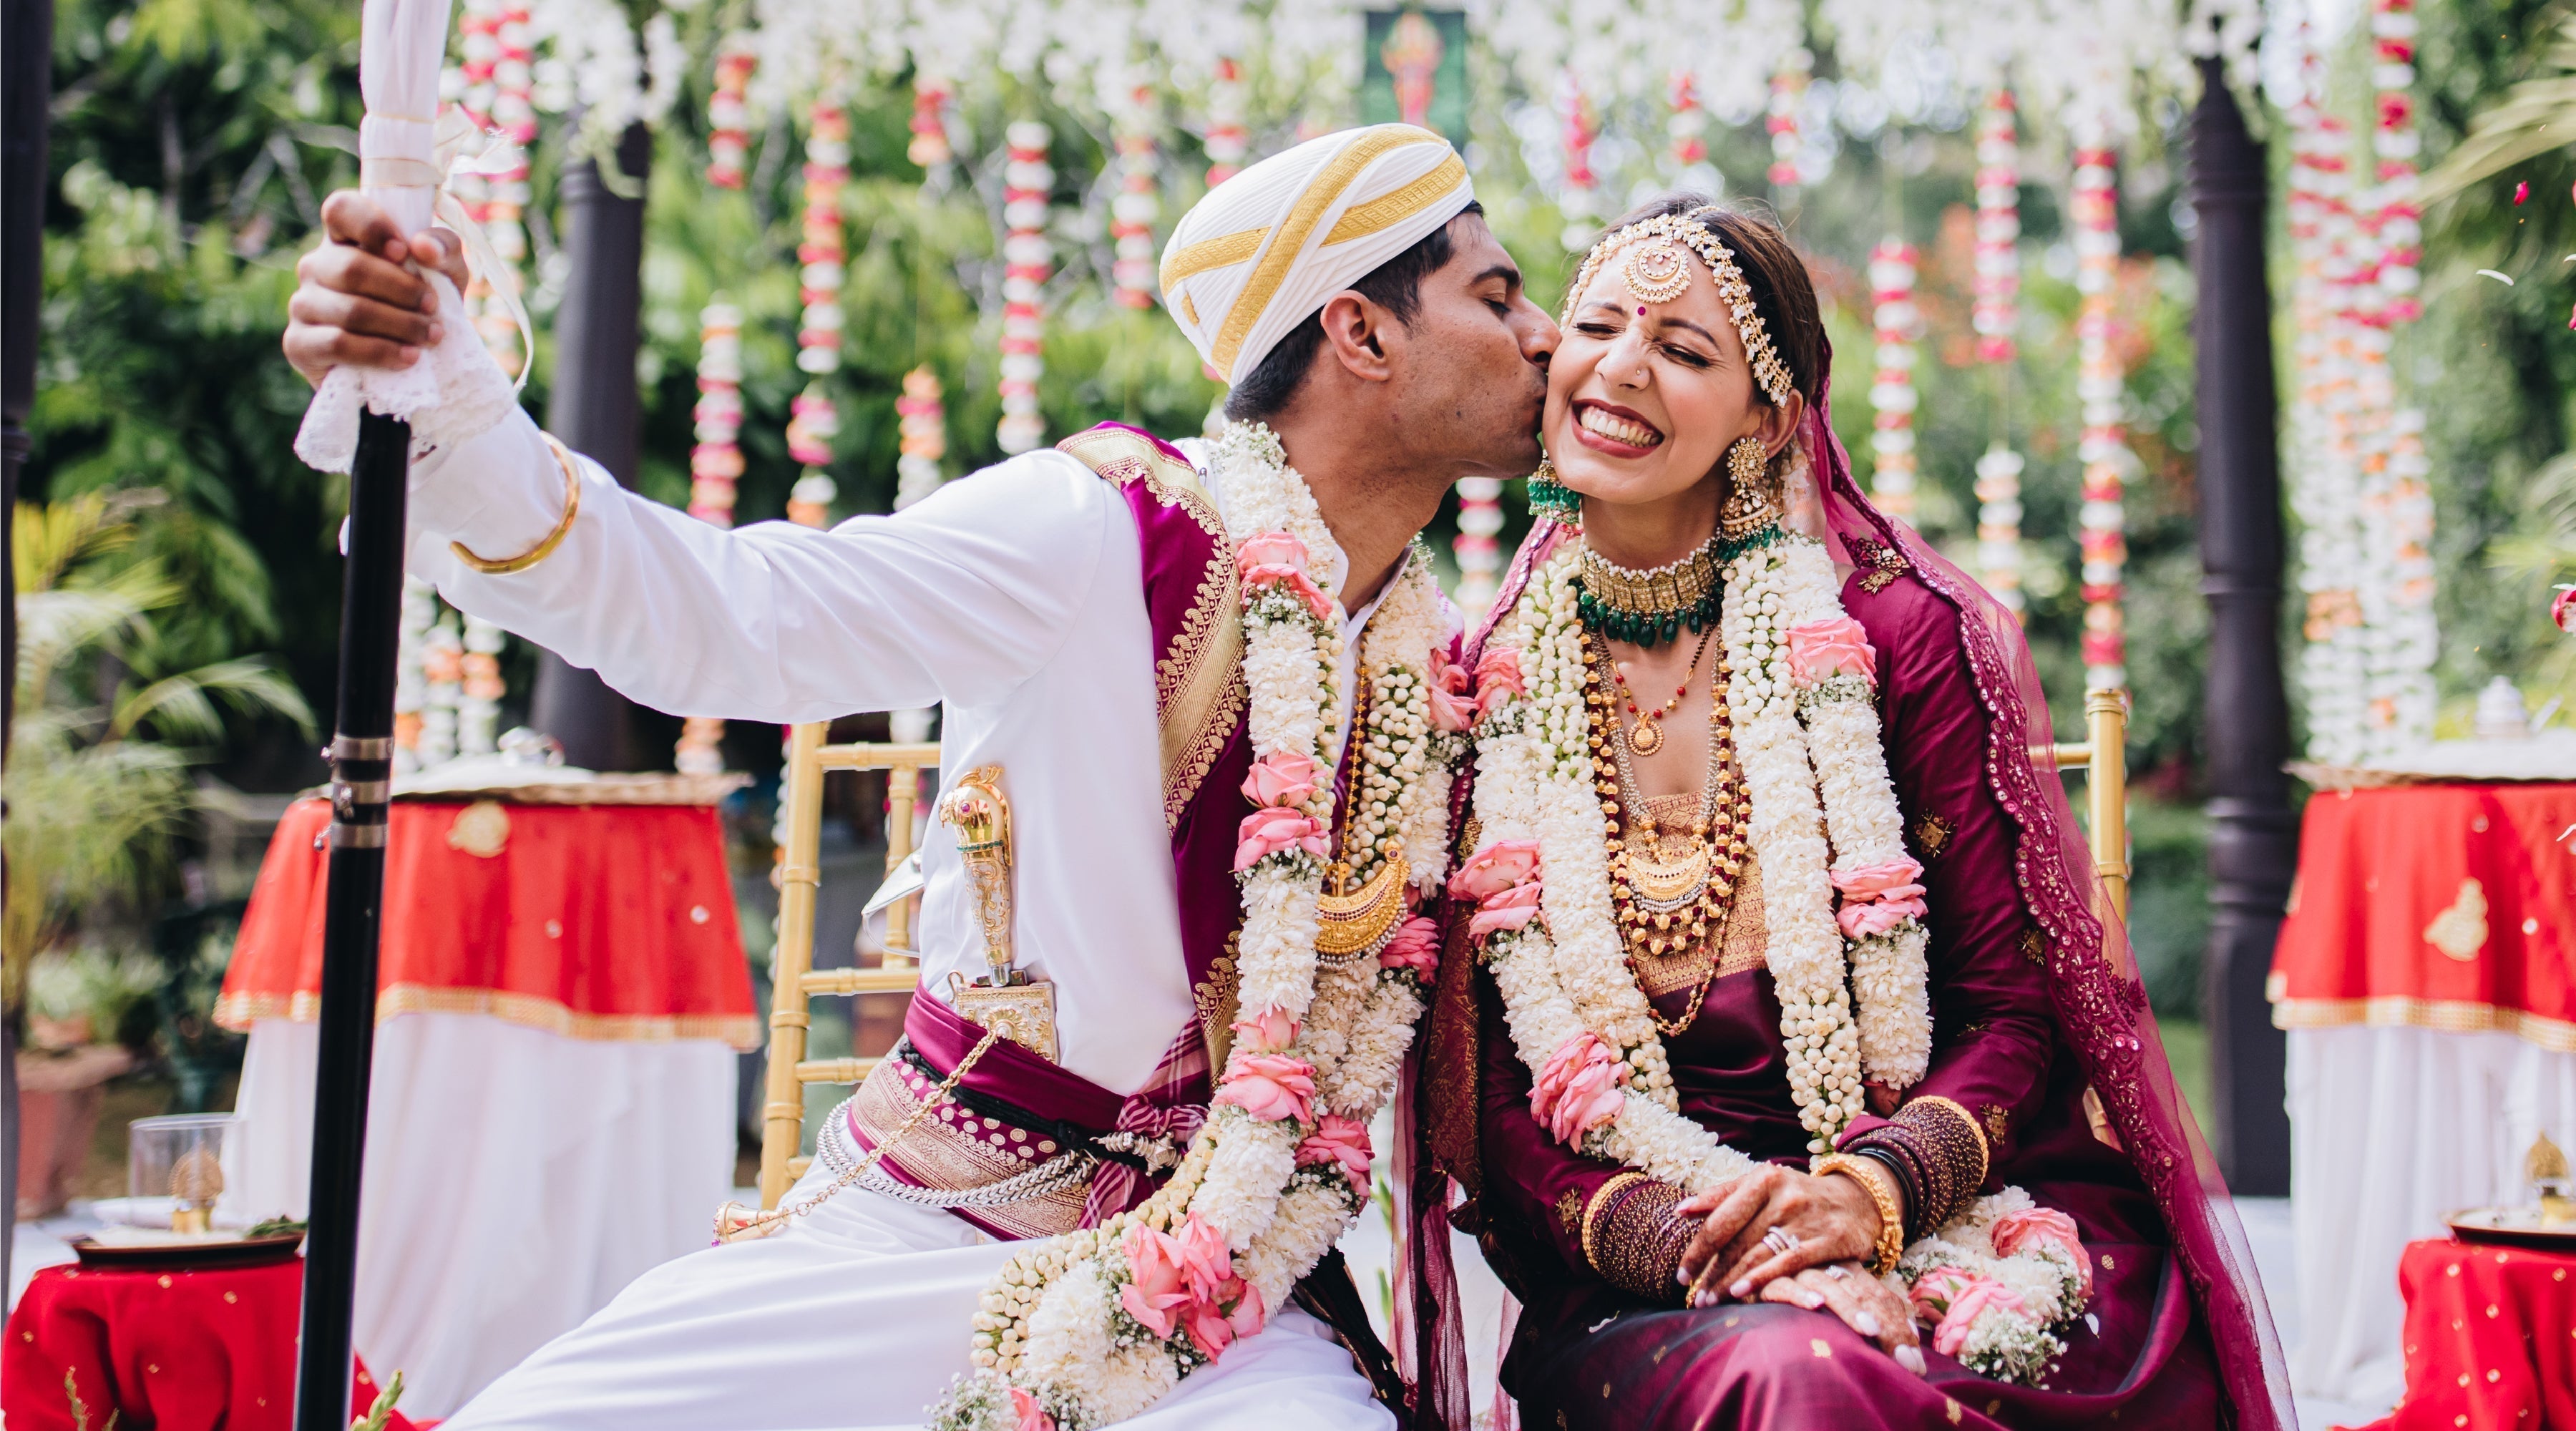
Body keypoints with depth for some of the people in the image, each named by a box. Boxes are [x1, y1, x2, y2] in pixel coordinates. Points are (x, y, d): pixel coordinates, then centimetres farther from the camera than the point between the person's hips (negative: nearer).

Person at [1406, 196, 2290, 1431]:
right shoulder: (1490, 689, 5)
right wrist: (1676, 1233, -17)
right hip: (1645, 1292, 1)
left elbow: (2017, 1005, 0)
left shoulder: (1893, 632, 0)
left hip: (1954, 1226, 0)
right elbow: (1494, 1109, 3)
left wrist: (1868, 1192, -19)